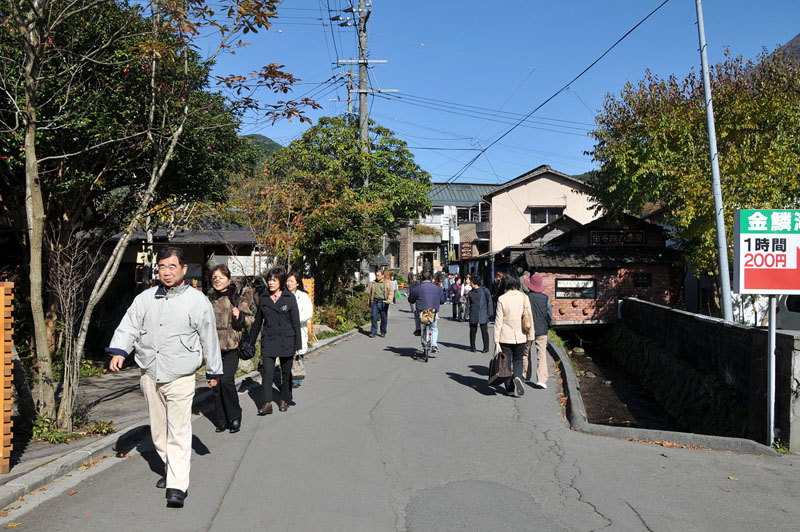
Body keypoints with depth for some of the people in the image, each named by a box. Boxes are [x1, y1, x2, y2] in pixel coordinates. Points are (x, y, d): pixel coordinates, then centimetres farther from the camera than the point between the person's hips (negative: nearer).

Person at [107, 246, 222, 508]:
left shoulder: (198, 301, 0)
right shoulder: (145, 299, 9)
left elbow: (209, 338, 6)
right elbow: (129, 326, 4)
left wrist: (214, 370, 11)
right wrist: (119, 351, -15)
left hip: (180, 377, -4)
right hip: (149, 375, 4)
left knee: (178, 432, -8)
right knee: (158, 429, 15)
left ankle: (177, 486, -7)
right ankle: (170, 468, 34)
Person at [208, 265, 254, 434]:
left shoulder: (238, 298, 1)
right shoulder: (209, 299, 12)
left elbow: (250, 321, 5)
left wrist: (240, 316, -15)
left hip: (232, 347, -4)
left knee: (226, 380, -16)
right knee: (216, 384, 5)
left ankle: (235, 418, 2)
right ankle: (222, 421, 18)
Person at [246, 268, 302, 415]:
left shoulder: (290, 298, -3)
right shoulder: (263, 297, 5)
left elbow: (296, 322, -1)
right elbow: (257, 321, 14)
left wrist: (298, 344, -5)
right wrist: (250, 341, 16)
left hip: (286, 340, -1)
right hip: (268, 340, 1)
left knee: (286, 372, 10)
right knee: (267, 371, -10)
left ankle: (284, 400, 26)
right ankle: (266, 403, -9)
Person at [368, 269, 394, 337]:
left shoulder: (388, 282, 4)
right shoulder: (373, 283, 14)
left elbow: (391, 292, -3)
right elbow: (370, 293, 22)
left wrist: (389, 300, -19)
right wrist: (370, 302, 20)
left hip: (383, 303, -2)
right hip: (375, 302, 2)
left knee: (384, 318, 4)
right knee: (374, 317, -5)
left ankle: (383, 332, 18)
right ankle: (373, 332, 1)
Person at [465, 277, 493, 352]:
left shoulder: (484, 290, -2)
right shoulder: (470, 293, 8)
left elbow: (489, 301, 0)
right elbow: (468, 304, 11)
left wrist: (489, 312, -3)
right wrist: (467, 314, 3)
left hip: (483, 314, -3)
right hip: (473, 315, 3)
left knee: (484, 331, -1)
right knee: (472, 331, 7)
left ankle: (486, 348, 8)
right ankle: (472, 347, 20)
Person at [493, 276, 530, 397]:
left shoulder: (502, 299, -10)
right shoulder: (524, 297, -1)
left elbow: (498, 321, -10)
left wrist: (496, 341, -6)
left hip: (505, 337, -2)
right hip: (520, 336, 3)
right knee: (518, 360, 19)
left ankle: (511, 389, 13)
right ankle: (517, 377, -8)